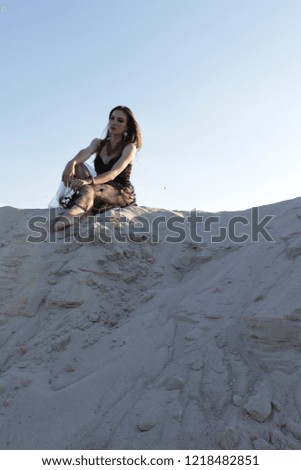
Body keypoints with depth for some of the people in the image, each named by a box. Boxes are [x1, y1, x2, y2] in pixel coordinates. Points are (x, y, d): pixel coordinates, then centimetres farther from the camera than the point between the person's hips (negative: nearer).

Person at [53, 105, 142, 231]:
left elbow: (113, 173, -20)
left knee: (89, 189, -36)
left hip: (123, 193, -5)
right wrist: (72, 162, -37)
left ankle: (68, 216, -62)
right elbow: (86, 152, -13)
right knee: (77, 165, -18)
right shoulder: (98, 143, 12)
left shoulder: (129, 147, -3)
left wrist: (89, 181, -37)